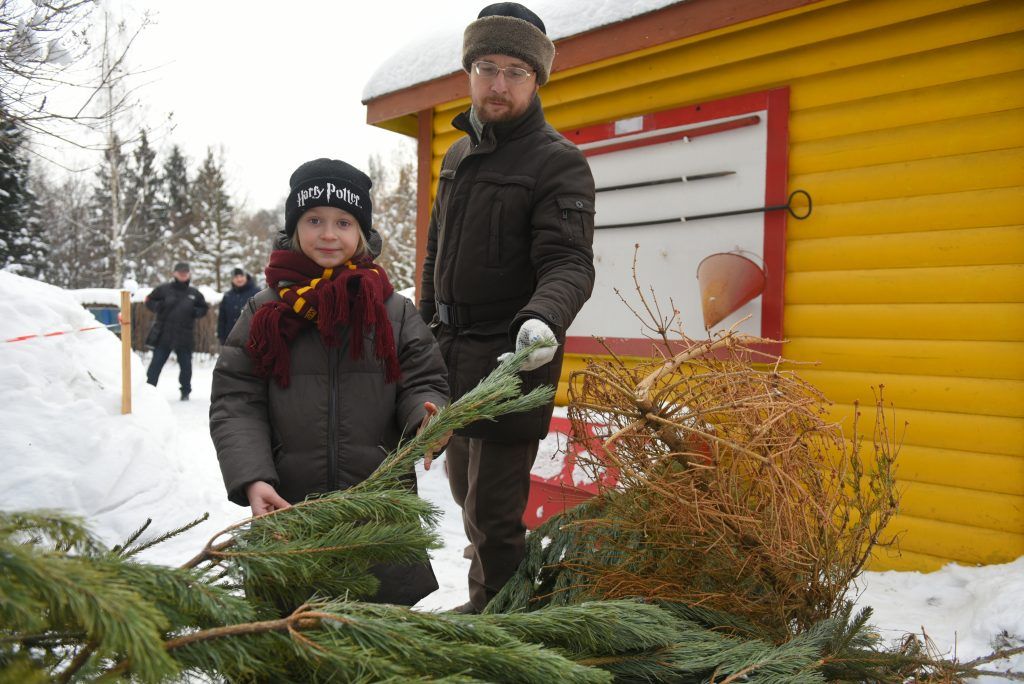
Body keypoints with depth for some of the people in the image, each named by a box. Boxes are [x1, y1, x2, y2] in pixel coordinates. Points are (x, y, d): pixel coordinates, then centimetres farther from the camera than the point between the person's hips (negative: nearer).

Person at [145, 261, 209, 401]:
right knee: (157, 363, 0)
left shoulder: (194, 293, 7)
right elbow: (149, 301, 8)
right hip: (163, 335, -1)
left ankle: (185, 391, 22)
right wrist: (159, 306, -11)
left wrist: (195, 312, -4)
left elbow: (204, 308, 16)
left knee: (185, 365, 8)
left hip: (184, 336, 2)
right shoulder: (164, 289, 2)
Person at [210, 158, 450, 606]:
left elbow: (424, 382, 3)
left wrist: (427, 416, -21)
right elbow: (235, 404, 0)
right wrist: (252, 478, -14)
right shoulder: (264, 313, 4)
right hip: (290, 510, 0)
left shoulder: (395, 311, 4)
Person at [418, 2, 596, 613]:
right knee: (464, 489, 21)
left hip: (510, 357, -8)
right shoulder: (458, 155, 14)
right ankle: (520, 576, 42)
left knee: (492, 508, -3)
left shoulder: (558, 163, -10)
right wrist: (427, 331, 21)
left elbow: (569, 264, -21)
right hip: (451, 354, 8)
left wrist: (543, 318, -41)